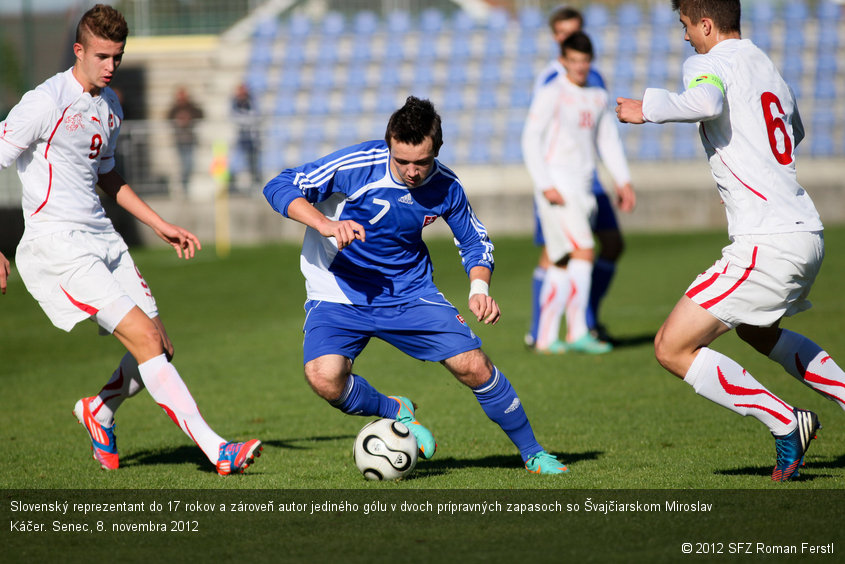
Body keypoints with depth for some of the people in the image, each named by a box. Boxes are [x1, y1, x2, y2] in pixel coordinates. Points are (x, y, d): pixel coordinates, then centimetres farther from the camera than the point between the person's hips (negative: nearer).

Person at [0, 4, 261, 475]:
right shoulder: (46, 103, -11)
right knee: (146, 339, -17)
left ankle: (100, 412, 34)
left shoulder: (110, 106, 14)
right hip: (58, 246, -8)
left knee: (161, 348, 5)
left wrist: (161, 225, 25)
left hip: (103, 240, 8)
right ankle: (216, 451, -19)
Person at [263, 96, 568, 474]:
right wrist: (325, 224, -36)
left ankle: (532, 454, 16)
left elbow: (475, 242, 8)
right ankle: (395, 411, 5)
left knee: (475, 367, -7)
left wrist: (479, 289, -11)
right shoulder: (357, 166, -22)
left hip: (409, 293, 2)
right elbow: (279, 187, -20)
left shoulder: (445, 187, -9)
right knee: (325, 378, -27)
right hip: (340, 296, -2)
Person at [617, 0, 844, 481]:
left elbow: (707, 102, -31)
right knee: (757, 330, 35)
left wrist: (648, 109, -16)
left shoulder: (708, 63, -6)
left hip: (768, 243, -9)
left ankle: (787, 424, -5)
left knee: (673, 348, -4)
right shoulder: (767, 66, 19)